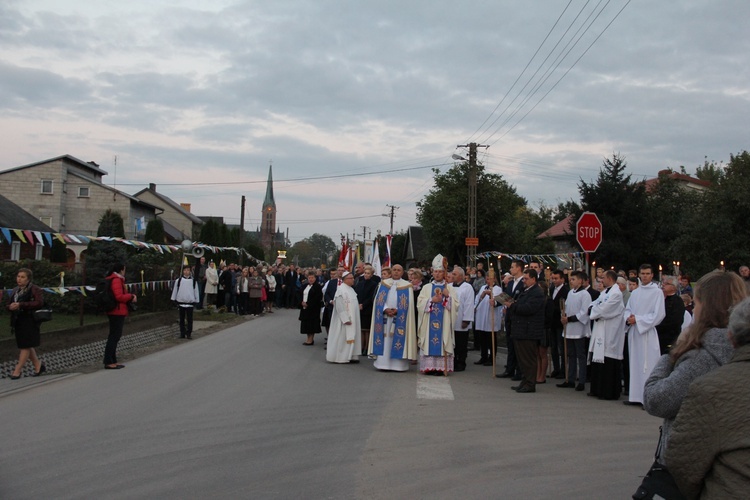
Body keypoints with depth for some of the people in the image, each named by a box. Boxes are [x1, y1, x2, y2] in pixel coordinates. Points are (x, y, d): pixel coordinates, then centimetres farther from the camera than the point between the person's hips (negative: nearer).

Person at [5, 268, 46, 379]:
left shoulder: (34, 289, -8)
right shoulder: (15, 290, 15)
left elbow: (40, 303, -21)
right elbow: (9, 304, 22)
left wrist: (21, 305, -24)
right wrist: (10, 306, -5)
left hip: (29, 321, -8)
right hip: (18, 321, 8)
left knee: (25, 346, -4)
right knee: (27, 346, 14)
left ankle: (18, 370, 0)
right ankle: (38, 366, 28)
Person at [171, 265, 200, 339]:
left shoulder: (194, 281, 3)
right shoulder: (179, 280, 2)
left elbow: (196, 291, 9)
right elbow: (175, 290, 9)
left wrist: (196, 301, 8)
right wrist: (174, 299, 7)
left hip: (190, 303, -1)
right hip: (181, 302, 1)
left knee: (189, 319, 1)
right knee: (182, 319, 8)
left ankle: (189, 333, 7)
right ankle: (182, 333, 15)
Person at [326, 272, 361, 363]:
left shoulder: (350, 289, 11)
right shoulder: (341, 290, -16)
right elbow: (339, 305, -20)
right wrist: (345, 319, -22)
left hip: (352, 319, 9)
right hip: (345, 319, -9)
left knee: (351, 337, 10)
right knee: (343, 338, -2)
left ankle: (351, 356, 15)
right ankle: (341, 357, 6)